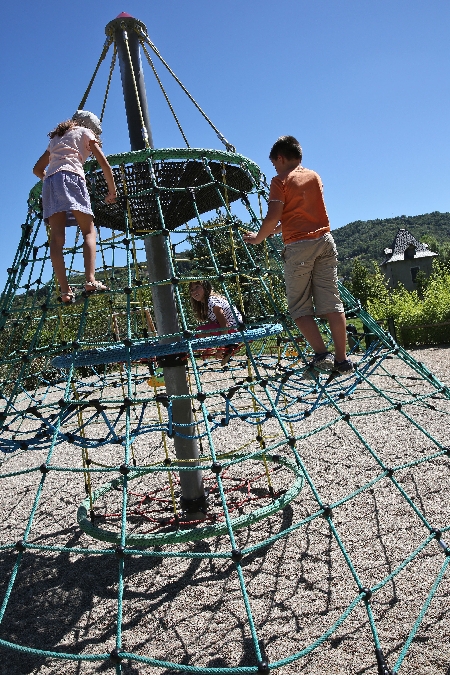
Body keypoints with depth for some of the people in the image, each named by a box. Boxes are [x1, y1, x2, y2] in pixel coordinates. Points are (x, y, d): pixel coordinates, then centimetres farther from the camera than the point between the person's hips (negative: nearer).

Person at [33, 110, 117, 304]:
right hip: (71, 176, -5)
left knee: (56, 237, -7)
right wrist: (112, 190, 16)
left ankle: (65, 290, -17)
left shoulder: (56, 137, 35)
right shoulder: (85, 132, 20)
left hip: (49, 182, 5)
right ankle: (91, 280, -25)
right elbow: (104, 164, 9)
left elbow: (37, 169, 35)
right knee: (89, 231, -5)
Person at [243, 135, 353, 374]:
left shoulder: (281, 181, 0)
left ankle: (321, 354, -9)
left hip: (298, 246, -5)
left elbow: (273, 217, -10)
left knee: (299, 307, 2)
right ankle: (342, 359, 4)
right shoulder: (314, 176, 18)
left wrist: (258, 237, 6)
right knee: (331, 302, 3)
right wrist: (278, 229, 30)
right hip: (324, 240, 6)